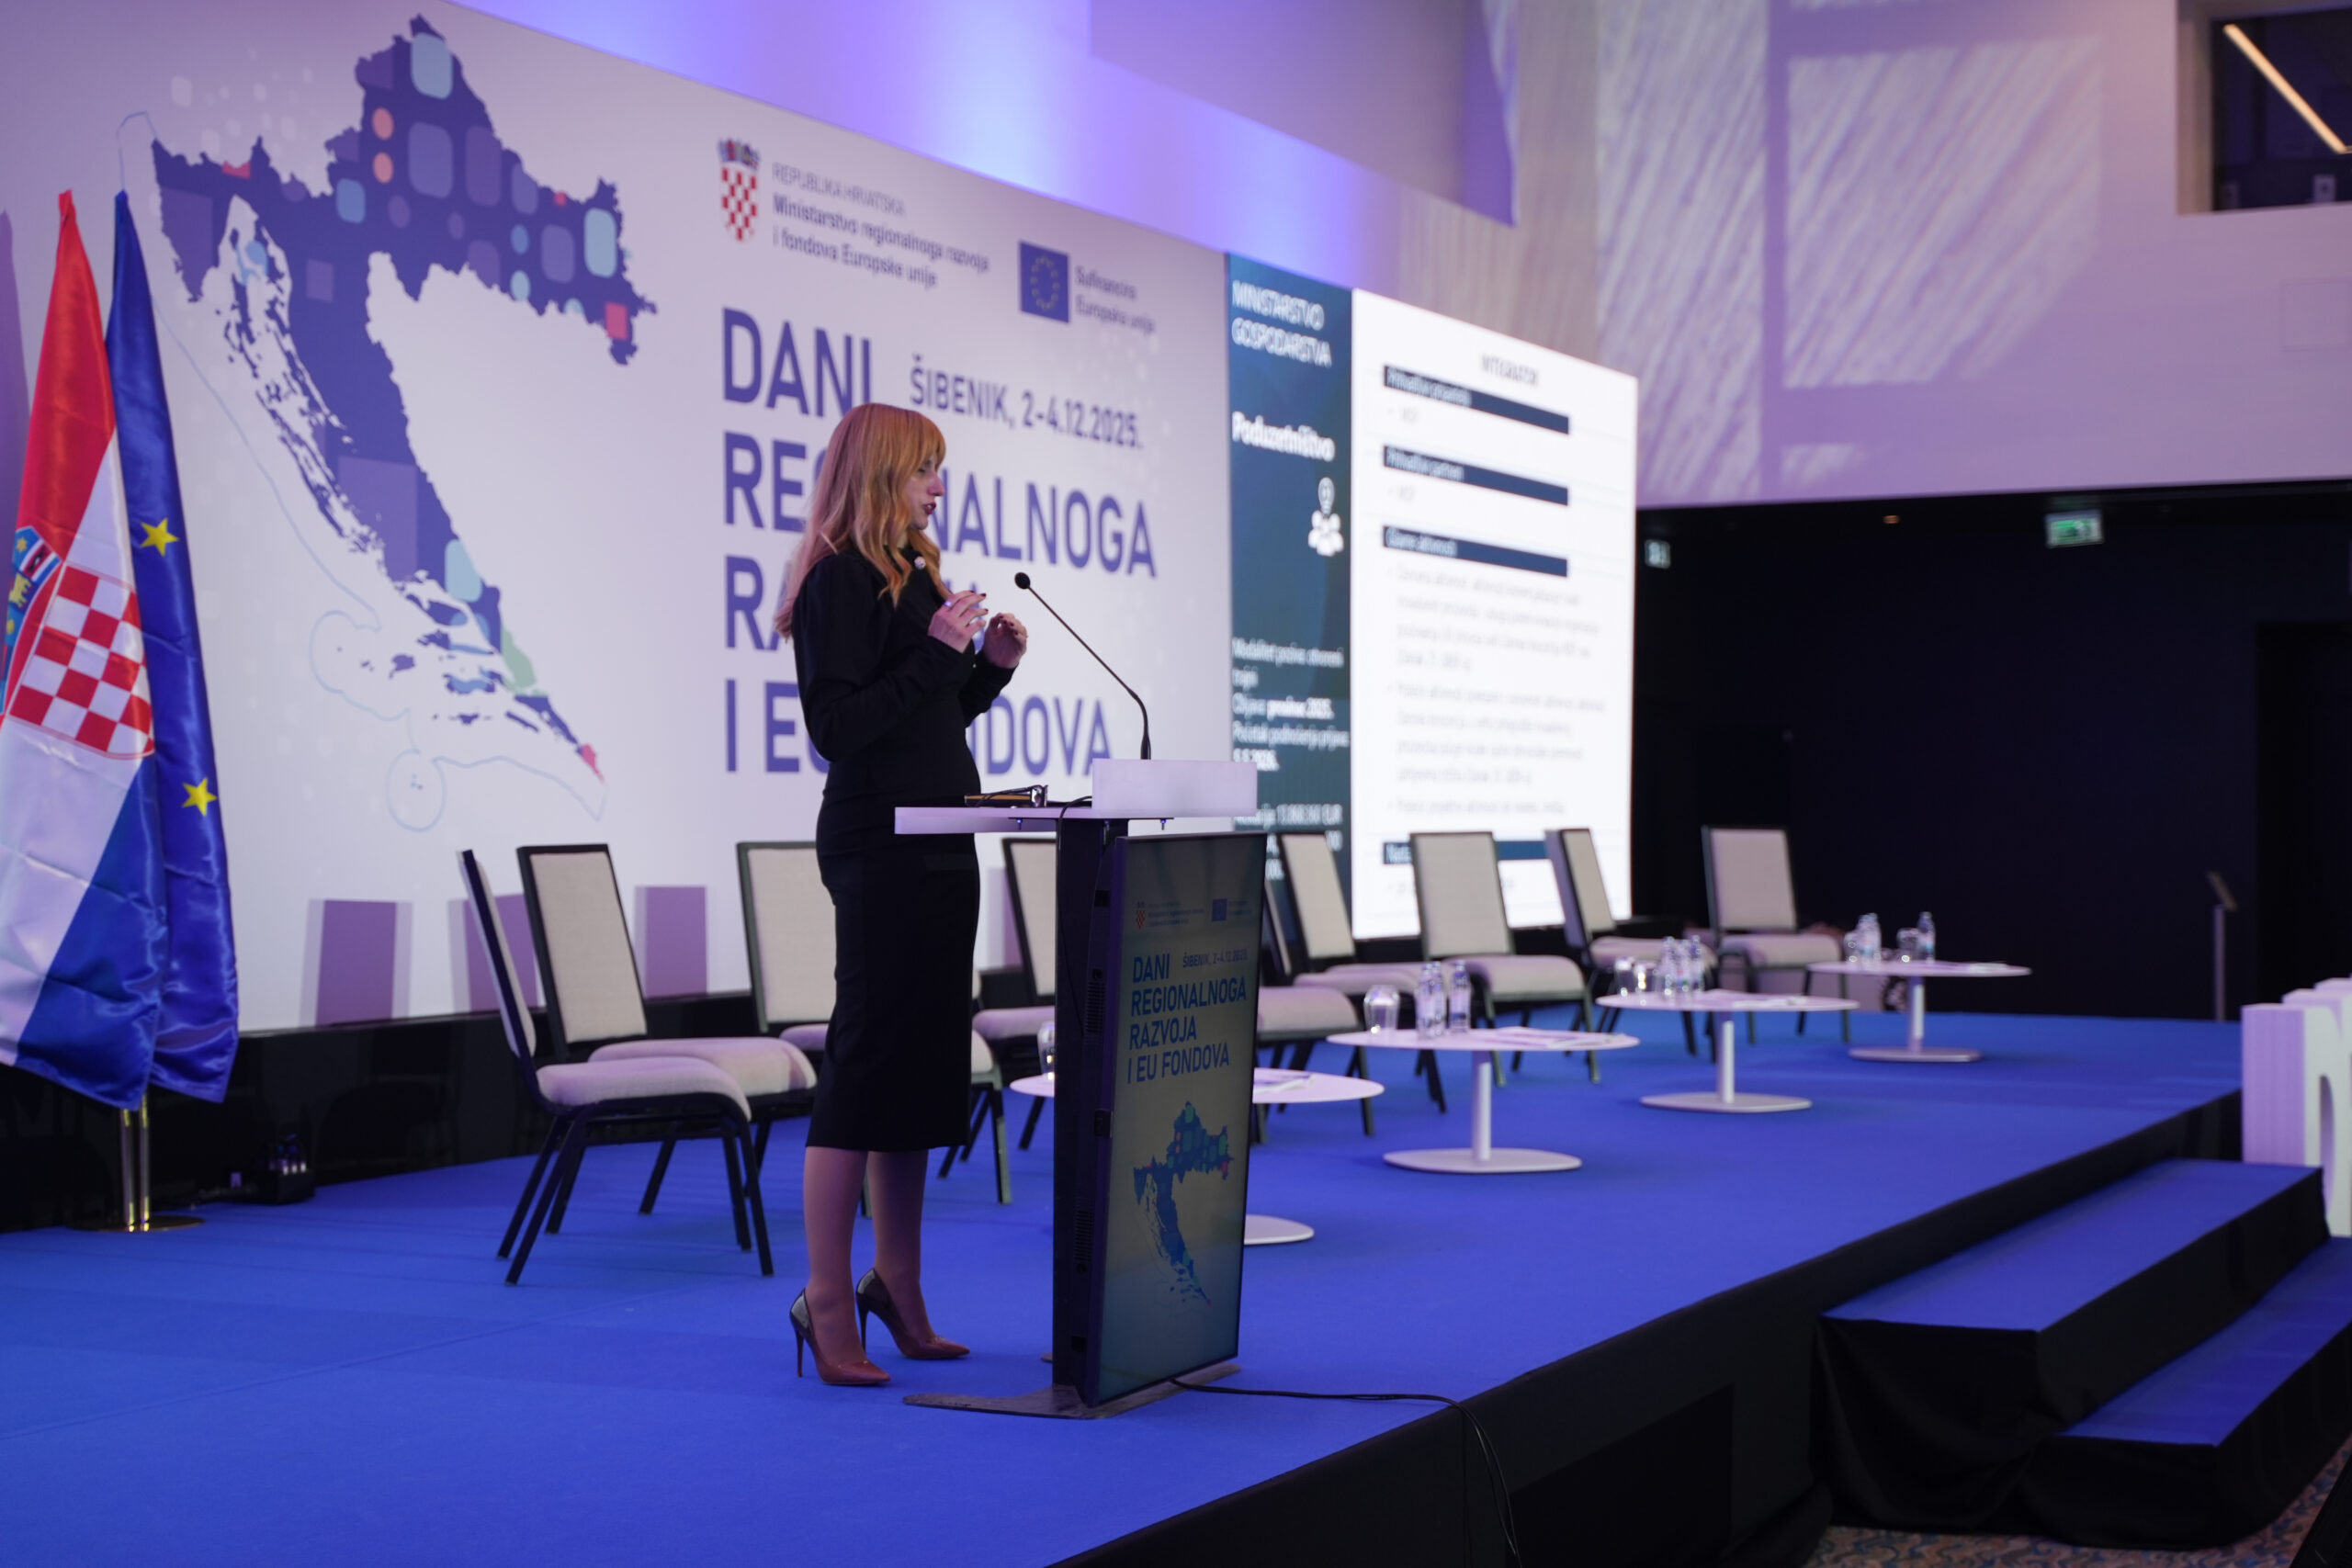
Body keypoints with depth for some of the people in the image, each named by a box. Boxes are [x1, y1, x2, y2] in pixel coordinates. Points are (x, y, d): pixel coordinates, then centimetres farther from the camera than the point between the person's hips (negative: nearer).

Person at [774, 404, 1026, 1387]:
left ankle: (898, 1285, 21)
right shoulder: (839, 581, -11)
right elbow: (838, 727, -18)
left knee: (923, 1064, 12)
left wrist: (992, 663, 7)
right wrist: (935, 651, -19)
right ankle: (828, 1300, 1)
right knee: (869, 1059, -6)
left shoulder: (912, 572, 16)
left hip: (939, 845, 9)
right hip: (878, 847, -9)